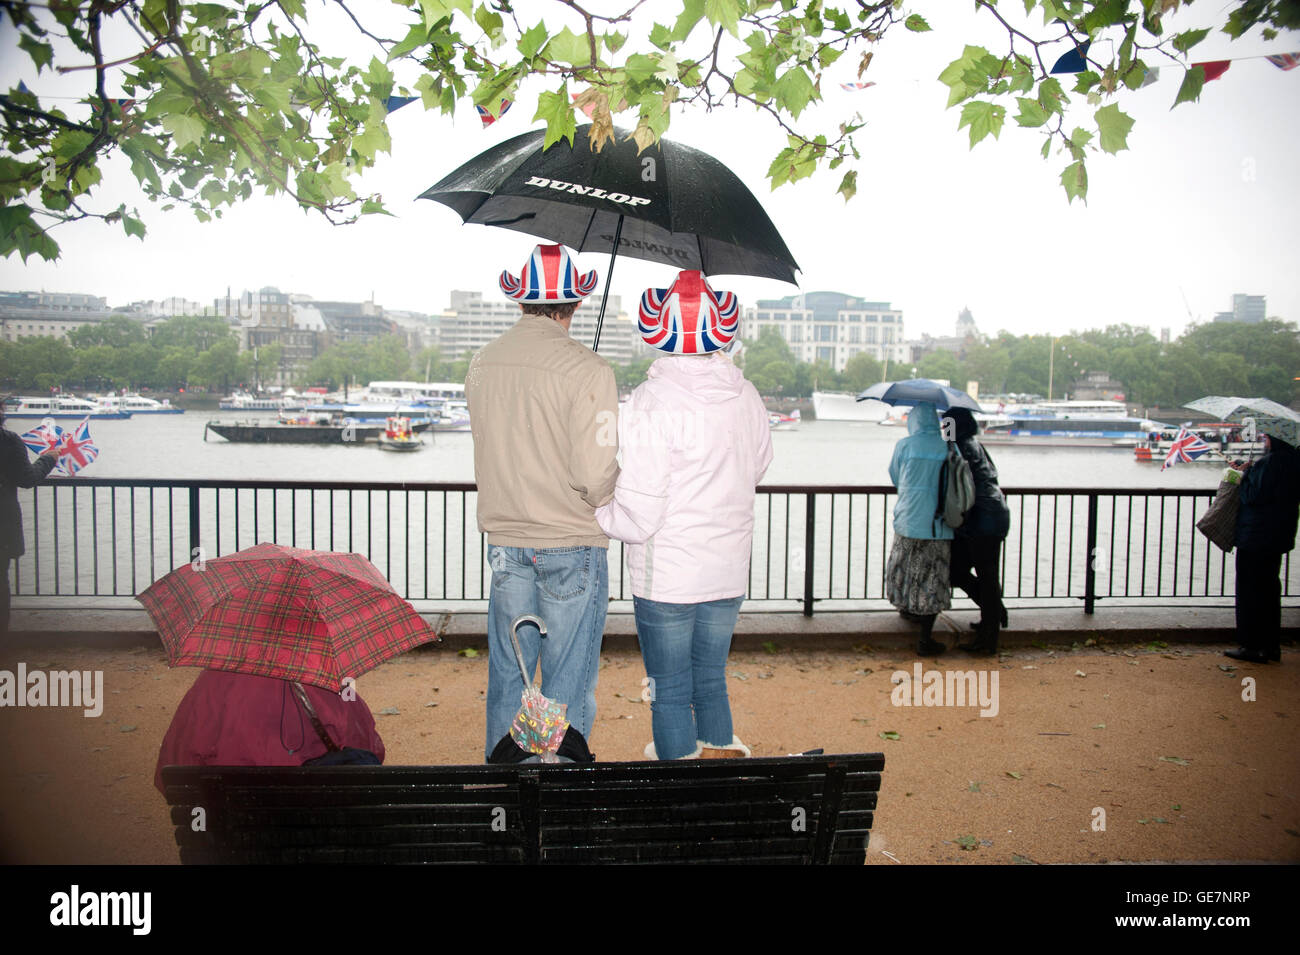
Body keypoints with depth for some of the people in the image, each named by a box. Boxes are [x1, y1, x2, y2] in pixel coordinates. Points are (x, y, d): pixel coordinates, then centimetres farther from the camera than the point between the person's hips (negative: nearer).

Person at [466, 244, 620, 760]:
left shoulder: (482, 363, 2)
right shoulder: (587, 369, -16)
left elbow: (491, 447, 9)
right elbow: (596, 477, -19)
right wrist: (608, 496, 1)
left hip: (504, 542, 5)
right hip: (572, 545, -5)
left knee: (506, 676, 18)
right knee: (567, 685, 8)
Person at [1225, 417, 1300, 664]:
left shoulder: (1270, 463, -21)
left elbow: (1253, 497, -21)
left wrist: (1246, 474, -6)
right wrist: (1249, 474, 11)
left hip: (1256, 539, -9)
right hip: (1278, 538, 9)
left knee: (1250, 591, 0)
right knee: (1269, 588, 17)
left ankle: (1253, 646, 4)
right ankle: (1271, 645, 23)